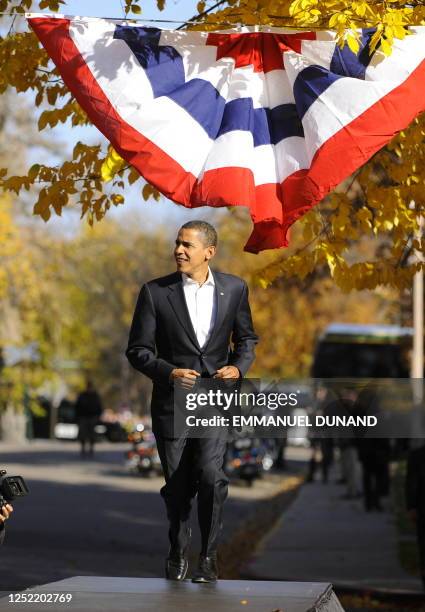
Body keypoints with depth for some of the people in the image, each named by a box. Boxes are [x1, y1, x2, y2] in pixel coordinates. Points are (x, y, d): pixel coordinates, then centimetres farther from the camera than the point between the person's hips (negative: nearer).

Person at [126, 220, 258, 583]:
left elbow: (246, 338, 13)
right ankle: (178, 553, 30)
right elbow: (138, 350, -2)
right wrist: (169, 372, -19)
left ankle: (209, 556, 0)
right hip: (172, 401, 0)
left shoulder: (234, 289, 1)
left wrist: (238, 366, -7)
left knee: (211, 476, -17)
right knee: (178, 486, 8)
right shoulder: (155, 292, -4)